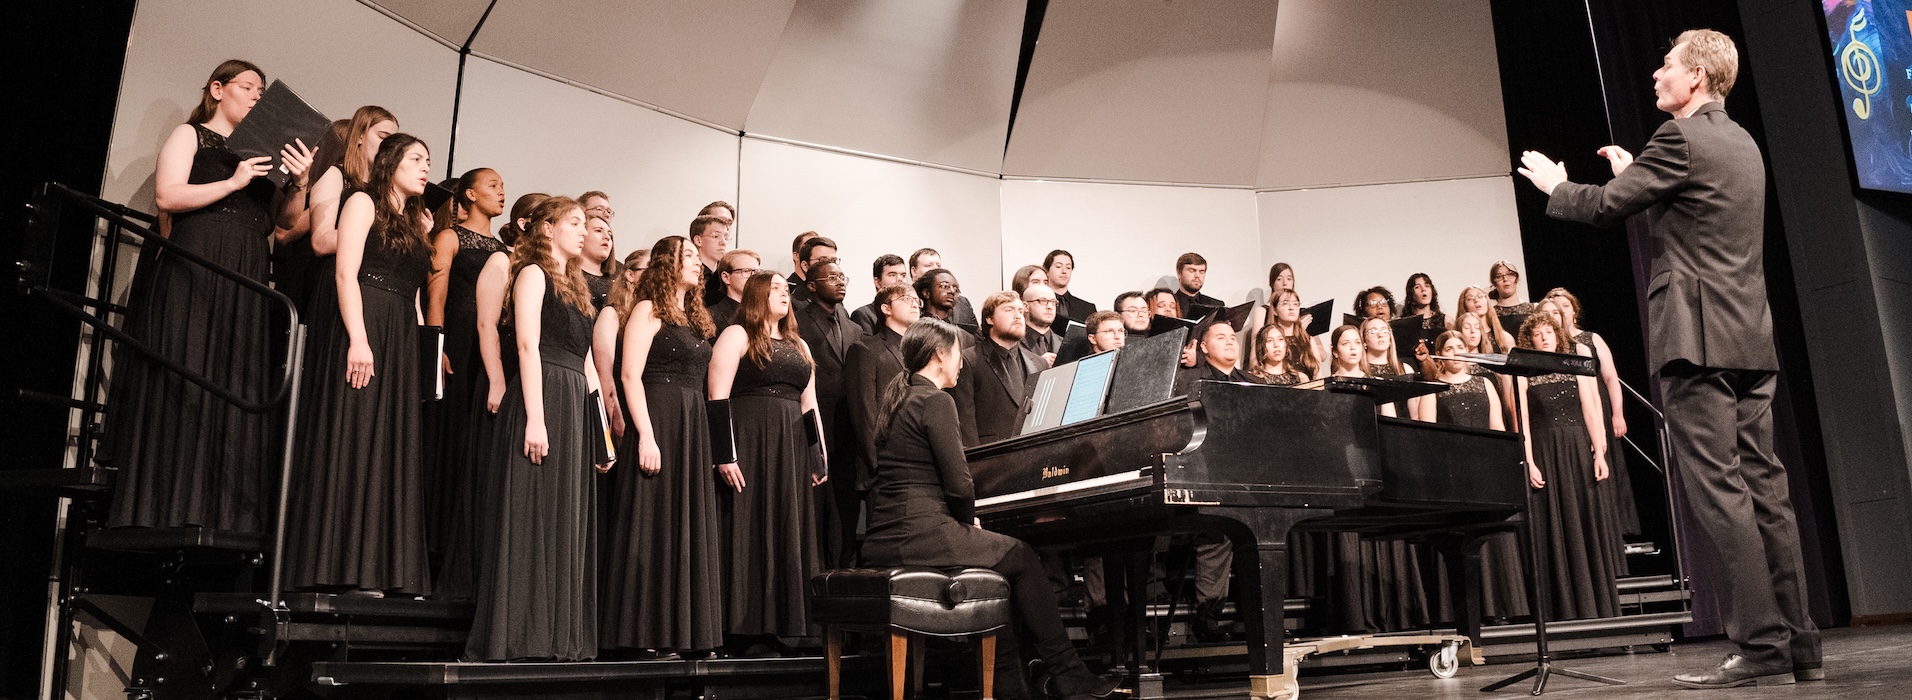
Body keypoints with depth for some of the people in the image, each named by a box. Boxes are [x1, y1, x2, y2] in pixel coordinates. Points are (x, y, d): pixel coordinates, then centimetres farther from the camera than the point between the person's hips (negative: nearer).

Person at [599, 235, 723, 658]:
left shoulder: (694, 319, 19)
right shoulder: (648, 309, -3)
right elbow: (629, 375, -12)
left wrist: (698, 436, 7)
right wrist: (646, 435, -20)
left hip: (693, 430, 8)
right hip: (657, 422, -8)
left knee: (690, 527, 8)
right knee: (654, 524, -6)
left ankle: (683, 631, 14)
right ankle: (647, 634, 0)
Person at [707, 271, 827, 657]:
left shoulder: (798, 345, 21)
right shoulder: (736, 336, 0)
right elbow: (718, 397, -9)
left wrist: (819, 455, 11)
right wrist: (725, 455, -17)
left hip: (791, 452, 7)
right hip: (749, 448, -7)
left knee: (787, 535, 6)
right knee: (750, 533, -6)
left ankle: (776, 629, 12)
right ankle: (748, 633, -2)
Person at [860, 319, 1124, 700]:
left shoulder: (900, 396, 17)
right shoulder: (935, 401, -10)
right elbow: (959, 483, -13)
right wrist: (968, 519, 4)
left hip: (886, 537, 10)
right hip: (920, 535, -10)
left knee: (1005, 555, 20)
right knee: (1023, 558, 5)